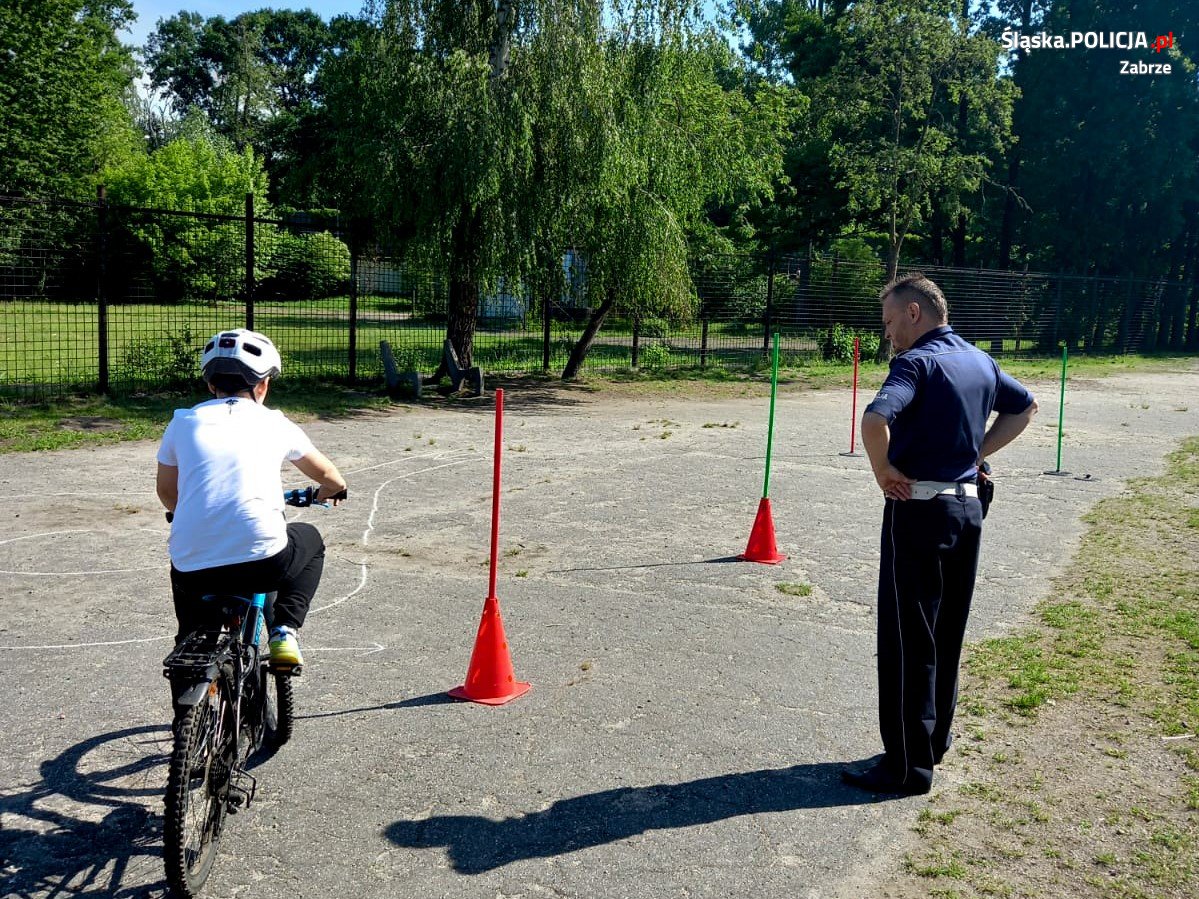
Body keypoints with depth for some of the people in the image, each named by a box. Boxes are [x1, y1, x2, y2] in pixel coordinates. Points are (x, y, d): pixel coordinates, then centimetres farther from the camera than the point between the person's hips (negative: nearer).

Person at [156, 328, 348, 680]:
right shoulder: (274, 423, 10)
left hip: (194, 570, 3)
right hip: (263, 561, -2)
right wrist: (332, 490, 50)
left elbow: (166, 492, 25)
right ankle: (284, 631, 14)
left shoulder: (184, 422, 12)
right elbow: (328, 475, 26)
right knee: (310, 540, 30)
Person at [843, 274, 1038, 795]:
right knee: (947, 635, 17)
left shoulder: (918, 361, -14)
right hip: (968, 506, 9)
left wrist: (884, 470, -15)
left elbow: (875, 419, -32)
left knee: (907, 642, -1)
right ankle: (934, 741, 30)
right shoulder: (980, 362, 11)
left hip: (919, 510, -8)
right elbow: (1025, 407, 27)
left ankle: (908, 766, 6)